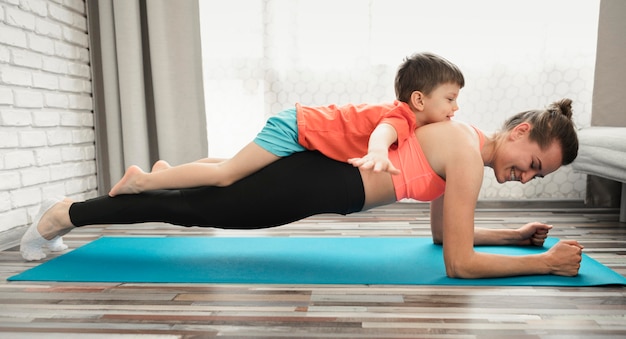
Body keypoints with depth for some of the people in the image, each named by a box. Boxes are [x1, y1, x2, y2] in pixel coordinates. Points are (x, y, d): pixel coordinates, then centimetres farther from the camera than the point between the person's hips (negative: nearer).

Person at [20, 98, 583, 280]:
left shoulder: (463, 144, 12)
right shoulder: (468, 154, -17)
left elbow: (443, 233, 20)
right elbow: (460, 263, -17)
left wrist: (513, 236, 18)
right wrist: (546, 262, -10)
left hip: (328, 172, 8)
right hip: (316, 182, -8)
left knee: (192, 205, 22)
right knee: (192, 207, 4)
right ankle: (65, 214, 21)